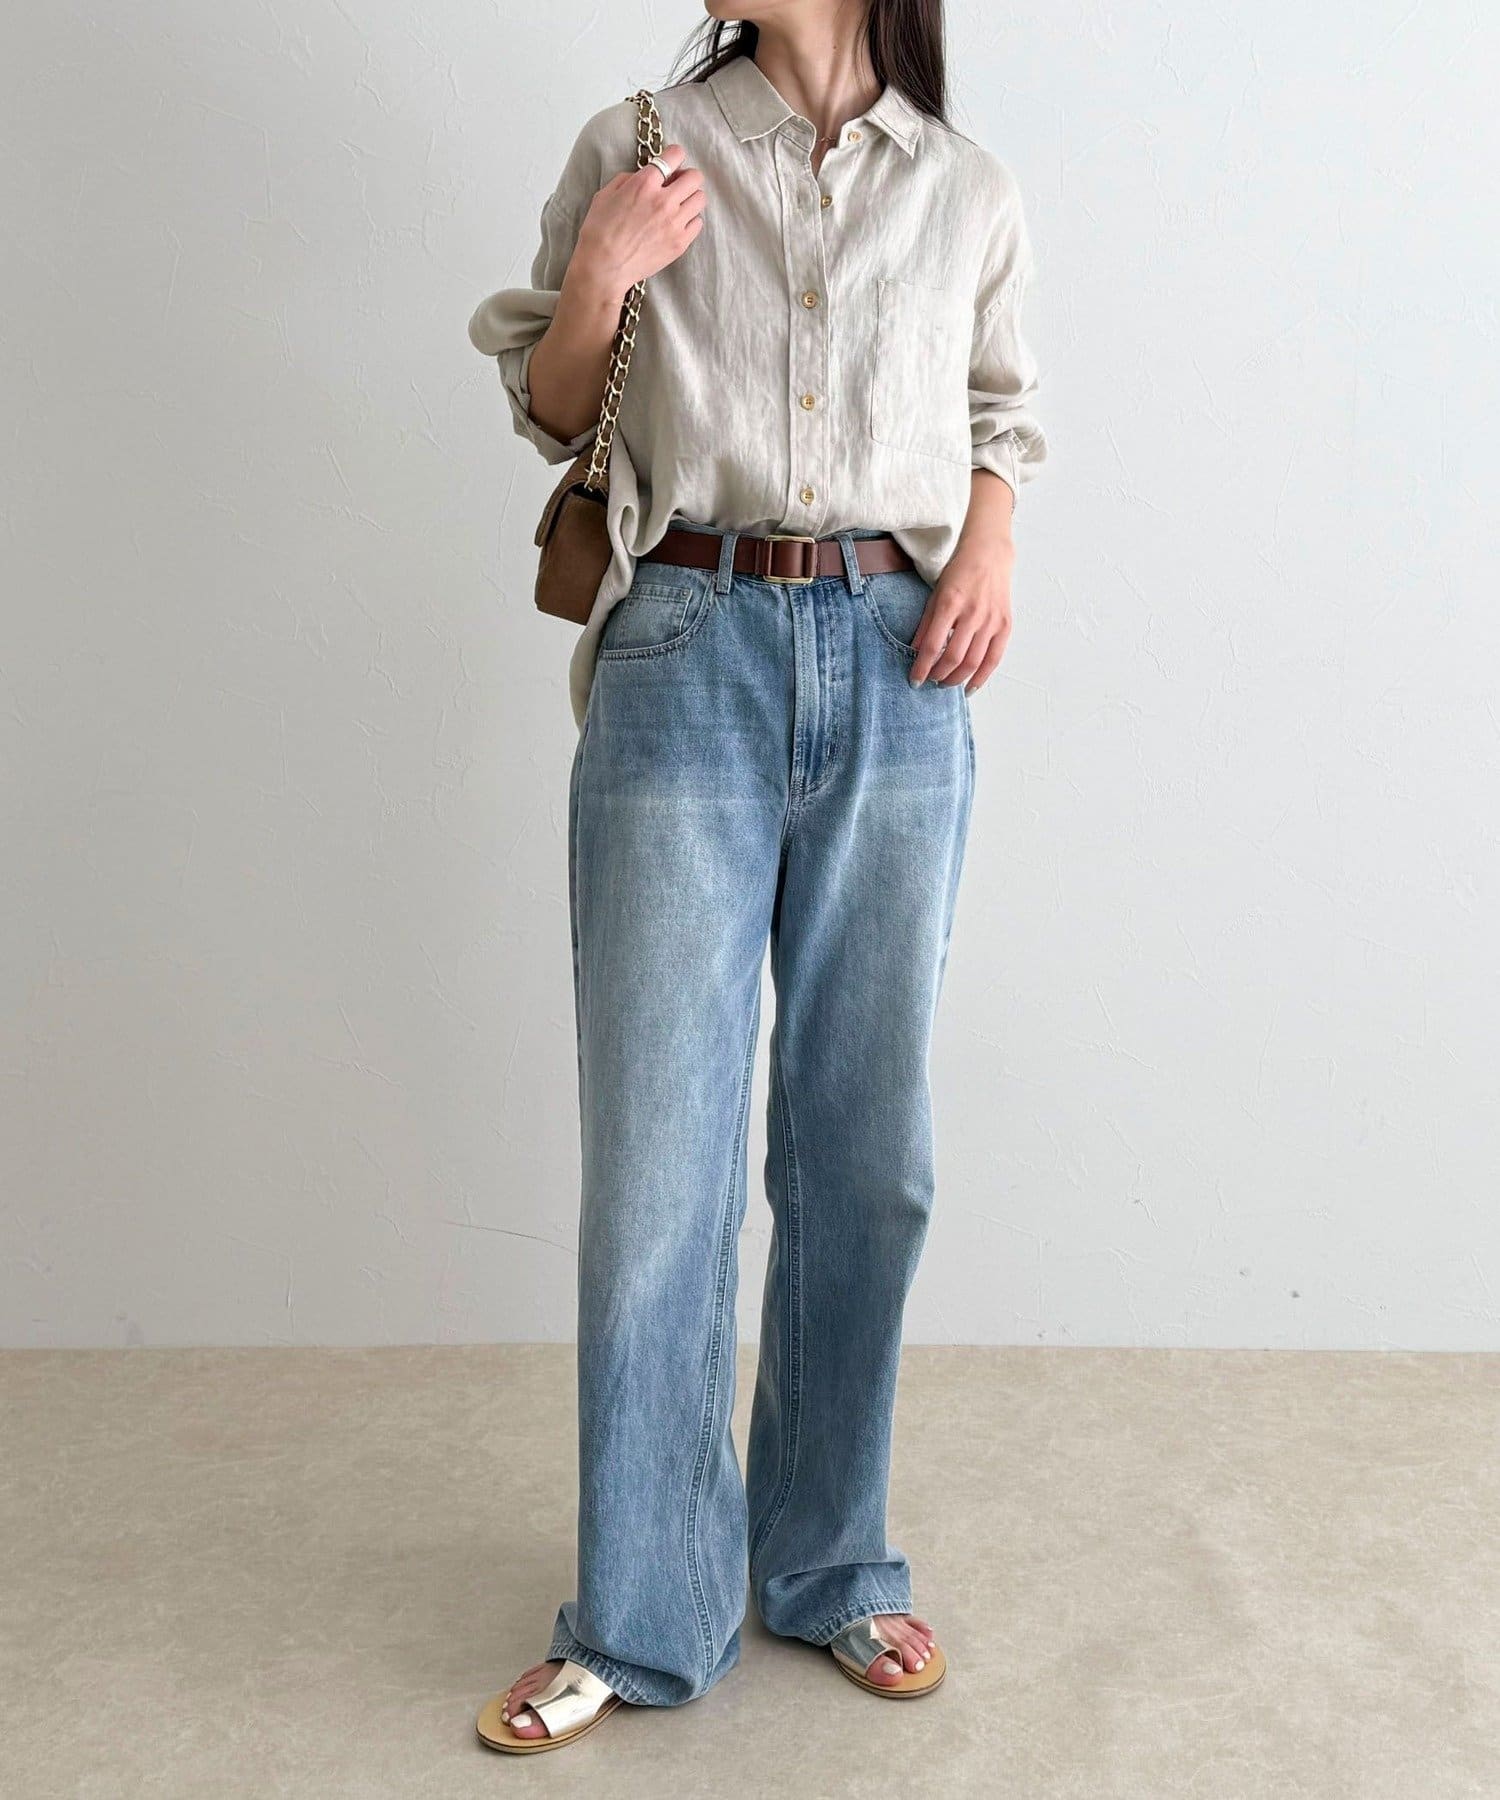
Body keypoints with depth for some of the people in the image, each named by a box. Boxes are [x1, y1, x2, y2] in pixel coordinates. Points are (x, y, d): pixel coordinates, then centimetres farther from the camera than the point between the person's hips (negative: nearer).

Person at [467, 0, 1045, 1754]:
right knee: (655, 1151, -2)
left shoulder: (967, 193, 12)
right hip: (684, 655, -1)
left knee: (866, 1150, 6)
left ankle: (827, 1564, 26)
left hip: (893, 672, 2)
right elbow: (553, 412, 13)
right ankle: (642, 1620, 14)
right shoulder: (637, 153, 8)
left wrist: (991, 536, 3)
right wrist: (598, 275, -6)